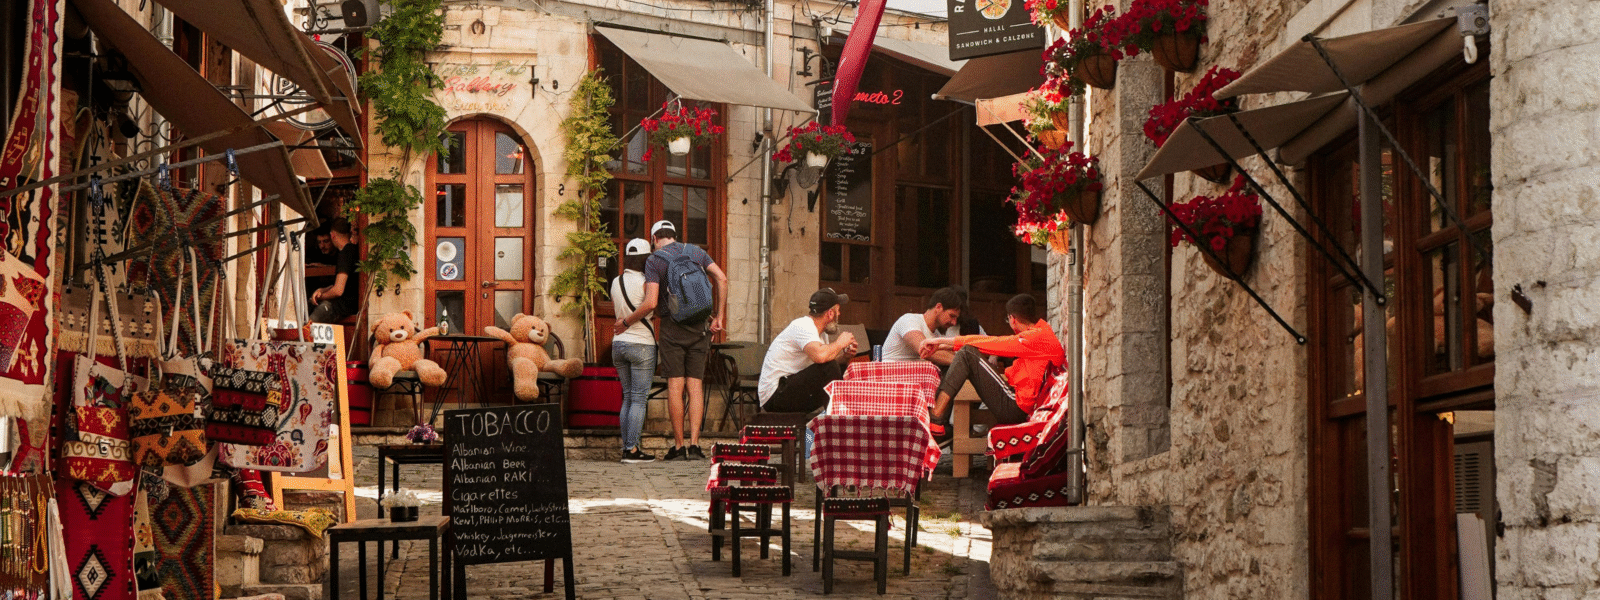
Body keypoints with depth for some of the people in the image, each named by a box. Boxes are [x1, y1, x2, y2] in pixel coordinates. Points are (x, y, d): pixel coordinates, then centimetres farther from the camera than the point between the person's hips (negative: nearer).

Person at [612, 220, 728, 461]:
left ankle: (679, 446, -2)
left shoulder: (654, 261, -3)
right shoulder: (696, 252, 10)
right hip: (699, 326, 3)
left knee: (675, 386, -1)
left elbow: (651, 303, -12)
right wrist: (718, 317, 1)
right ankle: (694, 444, -6)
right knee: (695, 385, 2)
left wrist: (626, 322, 2)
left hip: (672, 327, -3)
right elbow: (721, 279, -2)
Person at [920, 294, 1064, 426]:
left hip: (1014, 408, -10)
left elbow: (991, 342, -11)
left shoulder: (1037, 337, -12)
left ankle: (935, 419, -22)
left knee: (967, 354, -14)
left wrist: (942, 341, -6)